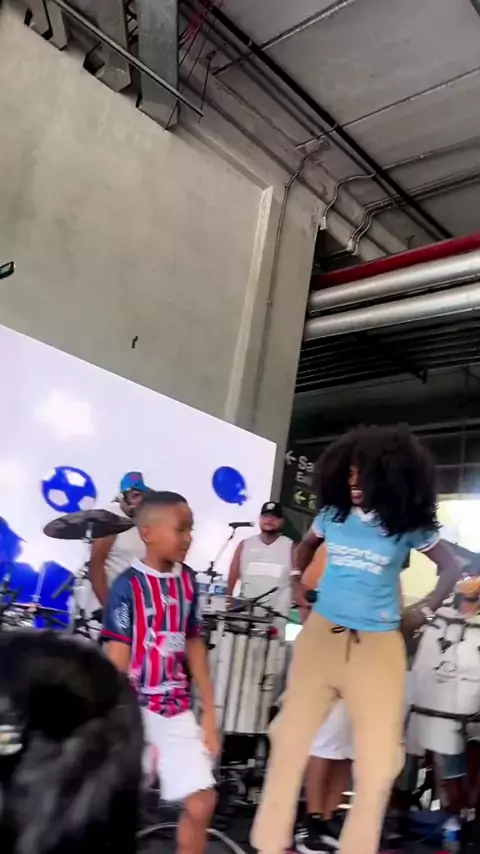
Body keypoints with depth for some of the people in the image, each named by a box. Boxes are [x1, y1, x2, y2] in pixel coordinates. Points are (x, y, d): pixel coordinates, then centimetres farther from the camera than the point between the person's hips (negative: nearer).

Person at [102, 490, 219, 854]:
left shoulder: (187, 580, 1)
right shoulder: (128, 586, -14)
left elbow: (194, 645, 8)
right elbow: (117, 659, -13)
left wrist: (209, 712, 8)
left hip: (177, 710, 5)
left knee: (202, 802, 4)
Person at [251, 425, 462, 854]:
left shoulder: (409, 524, -7)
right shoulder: (333, 513, -1)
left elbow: (452, 568, 7)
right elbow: (306, 545, 21)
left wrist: (424, 611, -1)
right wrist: (296, 582, 10)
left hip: (378, 645, -2)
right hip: (321, 634, 2)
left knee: (378, 760, 4)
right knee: (291, 738, 9)